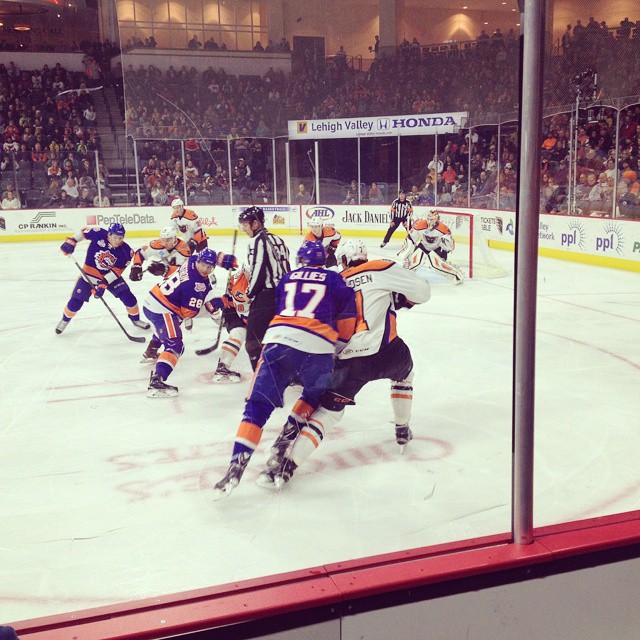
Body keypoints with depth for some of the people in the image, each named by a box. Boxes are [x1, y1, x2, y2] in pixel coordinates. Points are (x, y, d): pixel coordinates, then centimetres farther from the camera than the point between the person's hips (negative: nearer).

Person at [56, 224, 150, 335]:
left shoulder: (125, 251, -20)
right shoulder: (99, 234, -22)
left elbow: (116, 271, -19)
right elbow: (83, 231, -3)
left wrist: (104, 284, -28)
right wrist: (71, 241, -15)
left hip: (111, 275, 1)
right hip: (90, 273, -1)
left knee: (128, 297, -10)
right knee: (75, 302, -4)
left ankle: (135, 319, 19)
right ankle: (65, 320, 28)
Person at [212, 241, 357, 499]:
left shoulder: (287, 278, 26)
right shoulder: (334, 279, 19)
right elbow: (347, 316, 14)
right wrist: (343, 344, 28)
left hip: (278, 339, 1)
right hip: (319, 347, -1)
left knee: (258, 404, -1)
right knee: (316, 395, 28)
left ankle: (237, 463, -14)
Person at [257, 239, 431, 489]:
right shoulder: (383, 269, 5)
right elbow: (423, 291, 5)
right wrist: (402, 298, 23)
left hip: (349, 361, 1)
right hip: (386, 351, -1)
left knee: (328, 410, 6)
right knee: (404, 372, 34)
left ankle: (285, 463, -8)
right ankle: (403, 430, 41)